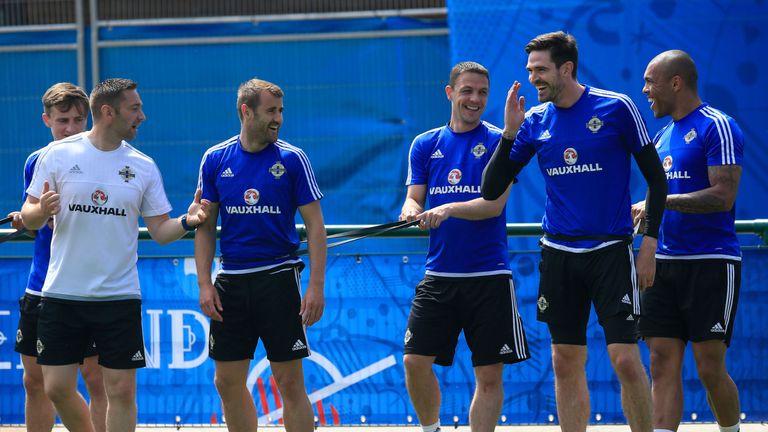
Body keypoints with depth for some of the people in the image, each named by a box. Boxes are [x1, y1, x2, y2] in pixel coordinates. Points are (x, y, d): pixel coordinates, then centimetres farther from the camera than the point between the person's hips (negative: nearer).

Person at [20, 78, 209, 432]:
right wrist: (41, 211, -20)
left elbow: (160, 230, 7)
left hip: (119, 296, 1)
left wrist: (187, 221, -13)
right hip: (62, 294, -1)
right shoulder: (58, 154, -2)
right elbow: (29, 219, 2)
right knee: (57, 389, 0)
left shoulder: (143, 166, 4)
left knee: (121, 391, -2)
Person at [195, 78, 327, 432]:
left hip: (278, 280, -3)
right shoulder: (215, 160, 4)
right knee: (227, 383, 5)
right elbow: (205, 226, 8)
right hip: (231, 281, 3)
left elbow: (315, 225, -2)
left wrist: (316, 286, -10)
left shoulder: (292, 159, -3)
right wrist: (205, 284, 0)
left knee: (290, 383, -3)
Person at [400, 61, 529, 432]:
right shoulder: (425, 144, 10)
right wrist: (412, 210, -16)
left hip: (489, 276, -2)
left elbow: (494, 203, -10)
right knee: (415, 360, -5)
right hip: (439, 273, 3)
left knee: (489, 374, -1)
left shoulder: (498, 142, -1)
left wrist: (449, 209, -26)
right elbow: (414, 198, 8)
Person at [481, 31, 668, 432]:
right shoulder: (535, 121, 5)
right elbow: (491, 190, 5)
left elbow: (656, 178, 1)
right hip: (559, 255, 4)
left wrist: (649, 244, -5)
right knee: (566, 364, 5)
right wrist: (509, 132, -7)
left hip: (611, 250, -4)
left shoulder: (617, 108, -6)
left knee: (626, 360, -10)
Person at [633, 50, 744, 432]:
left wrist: (660, 202, -22)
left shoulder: (717, 127, -9)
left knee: (709, 368, -6)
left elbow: (722, 197, -18)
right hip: (664, 263, 8)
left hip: (711, 264, -8)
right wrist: (640, 214, 9)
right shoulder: (663, 136, 17)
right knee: (662, 364, -1)